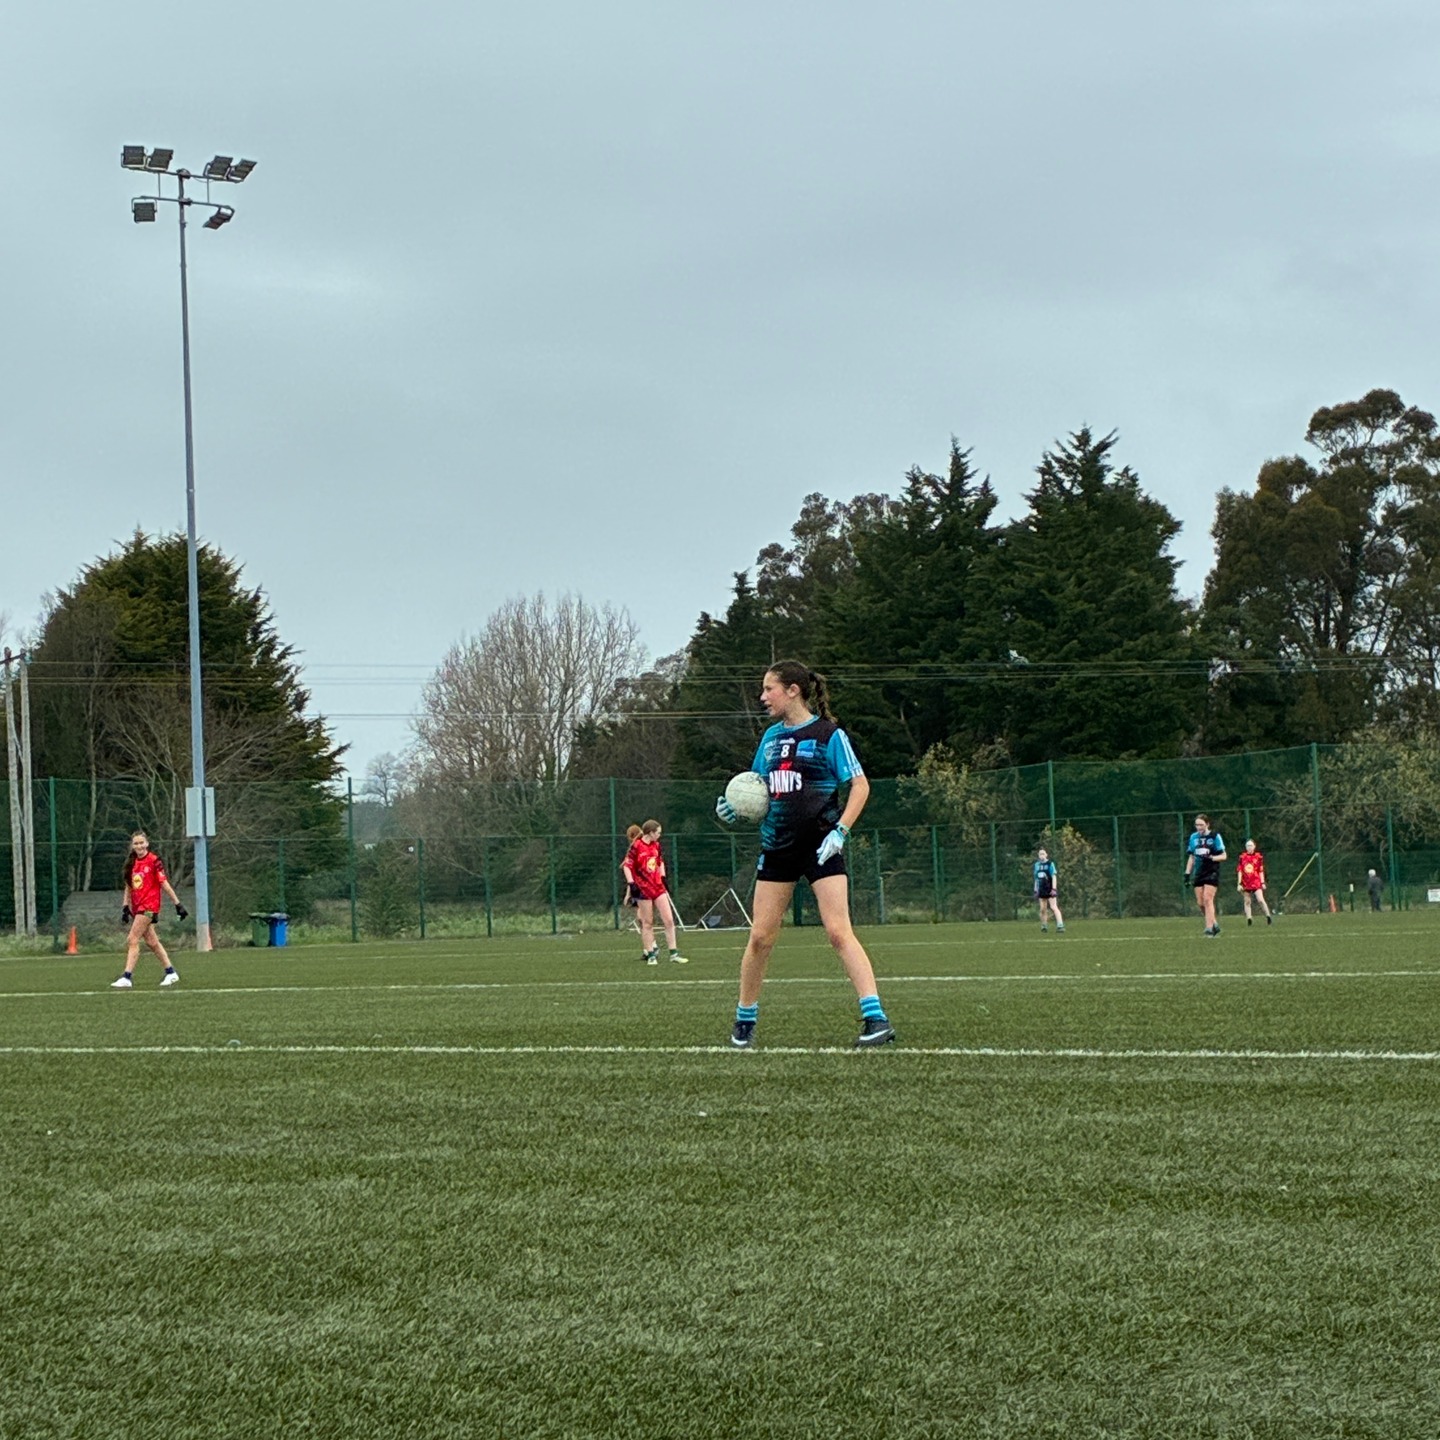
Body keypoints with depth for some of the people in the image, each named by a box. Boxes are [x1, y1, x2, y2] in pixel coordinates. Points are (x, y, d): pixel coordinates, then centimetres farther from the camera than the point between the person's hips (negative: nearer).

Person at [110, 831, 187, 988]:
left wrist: (177, 904, -6)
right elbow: (128, 887, 17)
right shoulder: (131, 863, 10)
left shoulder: (154, 861, -8)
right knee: (152, 942, 10)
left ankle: (127, 978, -13)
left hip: (149, 906, -7)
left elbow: (164, 884, -7)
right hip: (137, 907, 7)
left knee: (132, 940, -12)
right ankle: (171, 973, 19)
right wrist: (126, 908, 12)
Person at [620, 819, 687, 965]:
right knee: (647, 922, 1)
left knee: (669, 920, 0)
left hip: (658, 886, 6)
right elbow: (626, 866, -11)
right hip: (643, 888, -6)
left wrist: (663, 878, 18)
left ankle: (674, 953, 5)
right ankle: (650, 955, 8)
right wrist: (631, 884, -16)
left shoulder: (656, 845, 9)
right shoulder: (636, 846, -10)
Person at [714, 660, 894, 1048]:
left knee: (839, 932, -15)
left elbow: (860, 785, -7)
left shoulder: (828, 734, -6)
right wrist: (733, 806, 1)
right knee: (760, 937, 4)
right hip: (777, 846, 6)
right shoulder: (771, 736, 12)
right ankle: (744, 1021, 18)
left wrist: (840, 831, -18)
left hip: (820, 846, -5)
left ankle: (876, 1018, -18)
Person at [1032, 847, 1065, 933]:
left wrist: (1054, 889, -19)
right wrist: (1036, 890, 15)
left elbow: (1054, 877, -11)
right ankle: (1043, 926, 21)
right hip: (1041, 890, 5)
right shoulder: (1037, 865, 10)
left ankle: (1060, 926, -22)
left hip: (1050, 889, -5)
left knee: (1054, 907, -15)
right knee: (1042, 909, 6)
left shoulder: (1050, 864, -6)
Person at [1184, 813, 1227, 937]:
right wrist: (1187, 873, 11)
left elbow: (1223, 856, -3)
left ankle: (1209, 927, -10)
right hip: (1198, 874, 5)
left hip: (1212, 872, -5)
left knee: (1207, 899, -14)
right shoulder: (1194, 838, 11)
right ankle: (1214, 924, 16)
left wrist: (1211, 858, -20)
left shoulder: (1215, 836, -3)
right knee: (1200, 902, 0)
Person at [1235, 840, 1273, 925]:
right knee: (1247, 902, 4)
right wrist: (1239, 884, 1)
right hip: (1246, 883, 2)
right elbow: (1239, 871, 6)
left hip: (1256, 882, -2)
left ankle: (1268, 916, -5)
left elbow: (1261, 871, 5)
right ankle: (1249, 918, 6)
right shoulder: (1242, 857, 5)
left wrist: (1263, 883, 2)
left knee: (1260, 900, -14)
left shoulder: (1258, 857, 2)